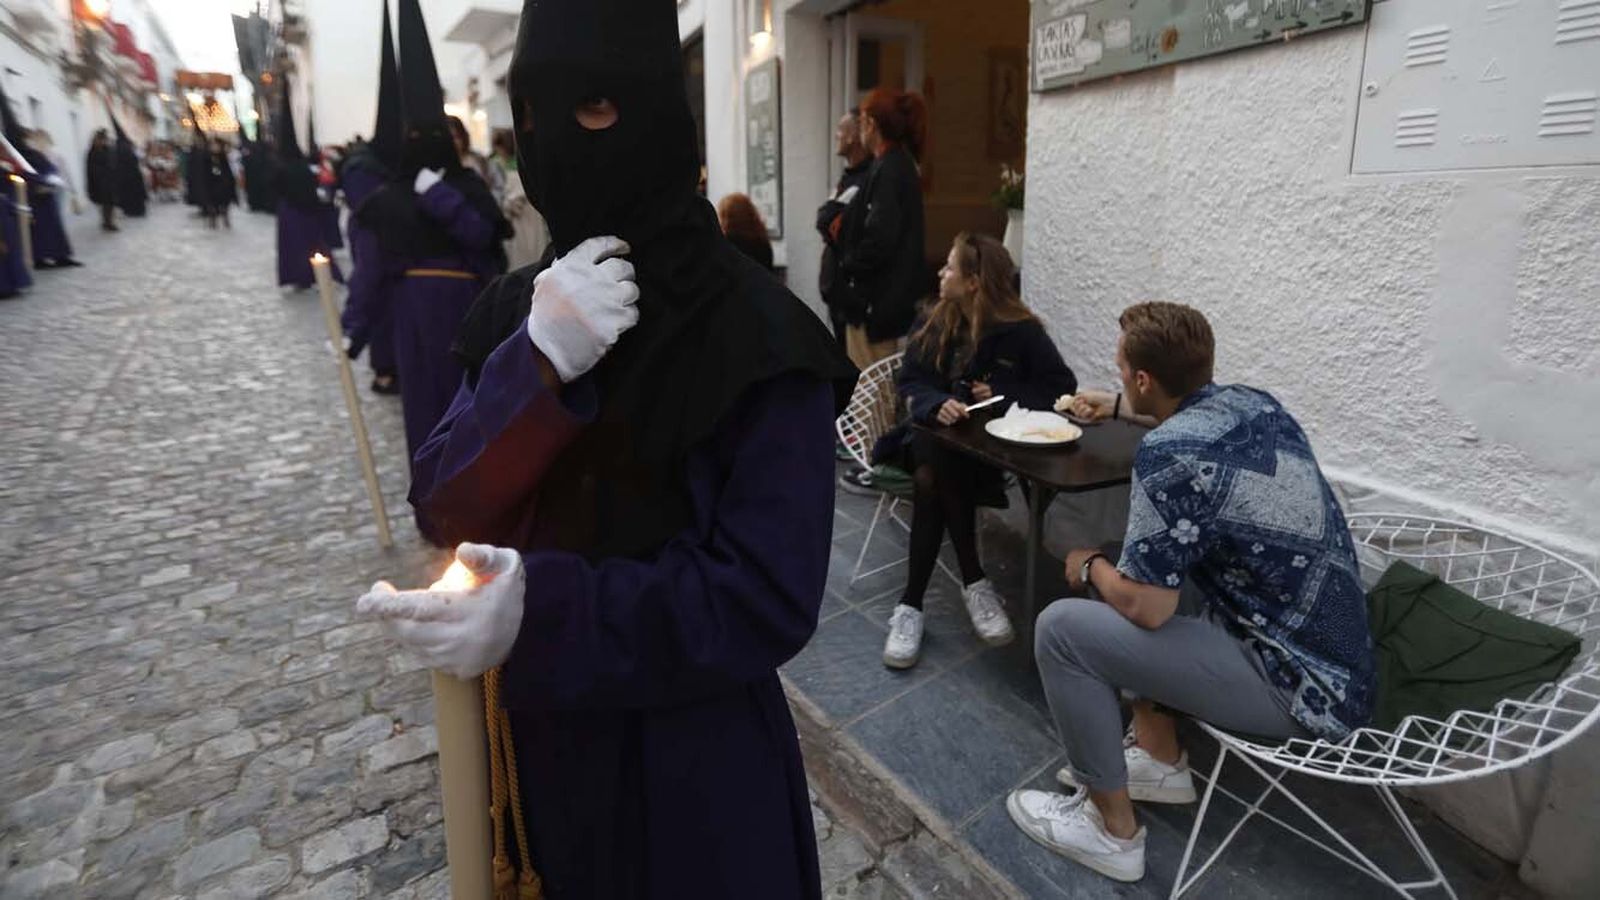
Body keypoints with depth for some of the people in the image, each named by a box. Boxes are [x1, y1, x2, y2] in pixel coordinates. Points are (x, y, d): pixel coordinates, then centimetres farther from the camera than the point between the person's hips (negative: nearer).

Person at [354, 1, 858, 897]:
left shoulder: (758, 332, -20)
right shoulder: (520, 308, -2)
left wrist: (543, 609, -33)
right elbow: (443, 511, -8)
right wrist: (537, 365, -24)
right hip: (535, 732, 5)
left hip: (693, 755, -4)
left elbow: (770, 600, -23)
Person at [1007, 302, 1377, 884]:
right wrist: (1115, 409, 42)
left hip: (1304, 687, -9)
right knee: (1141, 572, 21)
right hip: (1337, 651, 9)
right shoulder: (1249, 401, 1)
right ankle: (1159, 760, 27)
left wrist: (1089, 567, -2)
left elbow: (1146, 608, -23)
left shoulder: (1169, 454, -26)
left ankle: (1113, 831, 8)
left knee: (1062, 628, -12)